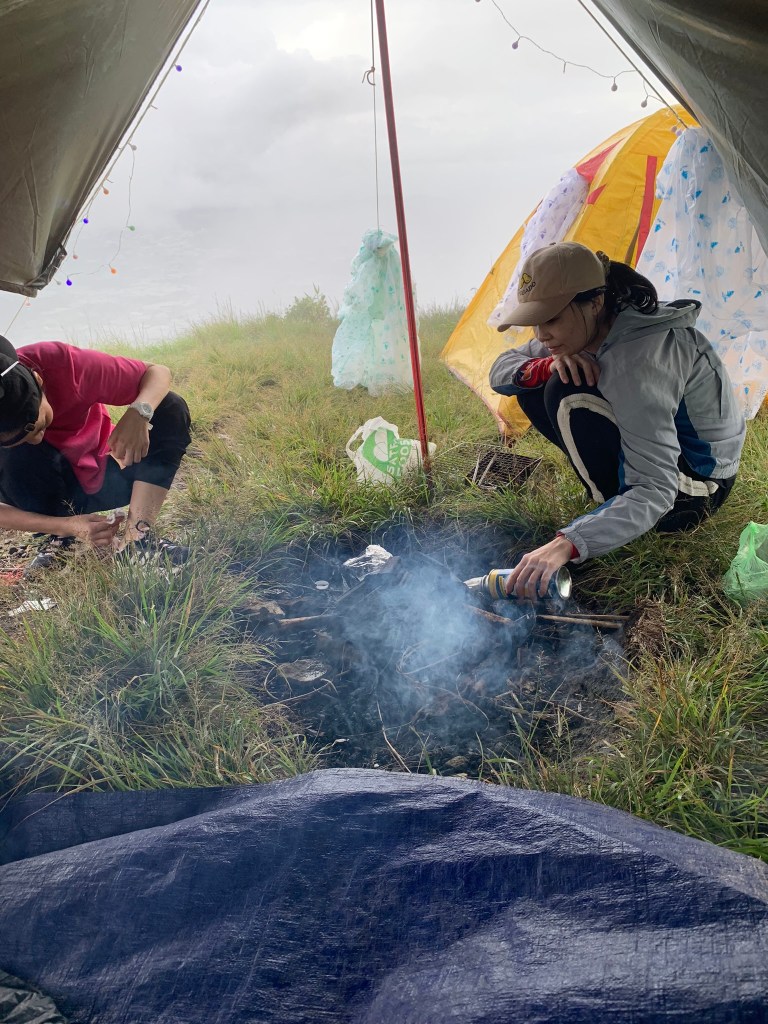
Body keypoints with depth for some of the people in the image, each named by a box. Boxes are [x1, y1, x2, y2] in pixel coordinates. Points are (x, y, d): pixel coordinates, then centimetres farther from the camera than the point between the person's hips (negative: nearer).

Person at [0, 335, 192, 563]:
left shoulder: (66, 365, -28)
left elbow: (158, 372, -21)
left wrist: (138, 412, -42)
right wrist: (65, 526, -36)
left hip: (98, 477, 2)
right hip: (36, 494, -1)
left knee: (171, 410, -23)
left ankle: (135, 538, -31)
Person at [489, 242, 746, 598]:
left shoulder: (638, 357, -34)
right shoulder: (582, 330, -10)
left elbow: (655, 490, -39)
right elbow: (501, 371, -3)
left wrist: (566, 545, -51)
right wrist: (547, 365, -27)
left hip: (699, 483, -8)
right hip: (656, 446, 8)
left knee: (568, 396, -29)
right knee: (533, 387, -5)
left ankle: (616, 510, -11)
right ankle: (614, 499, 3)